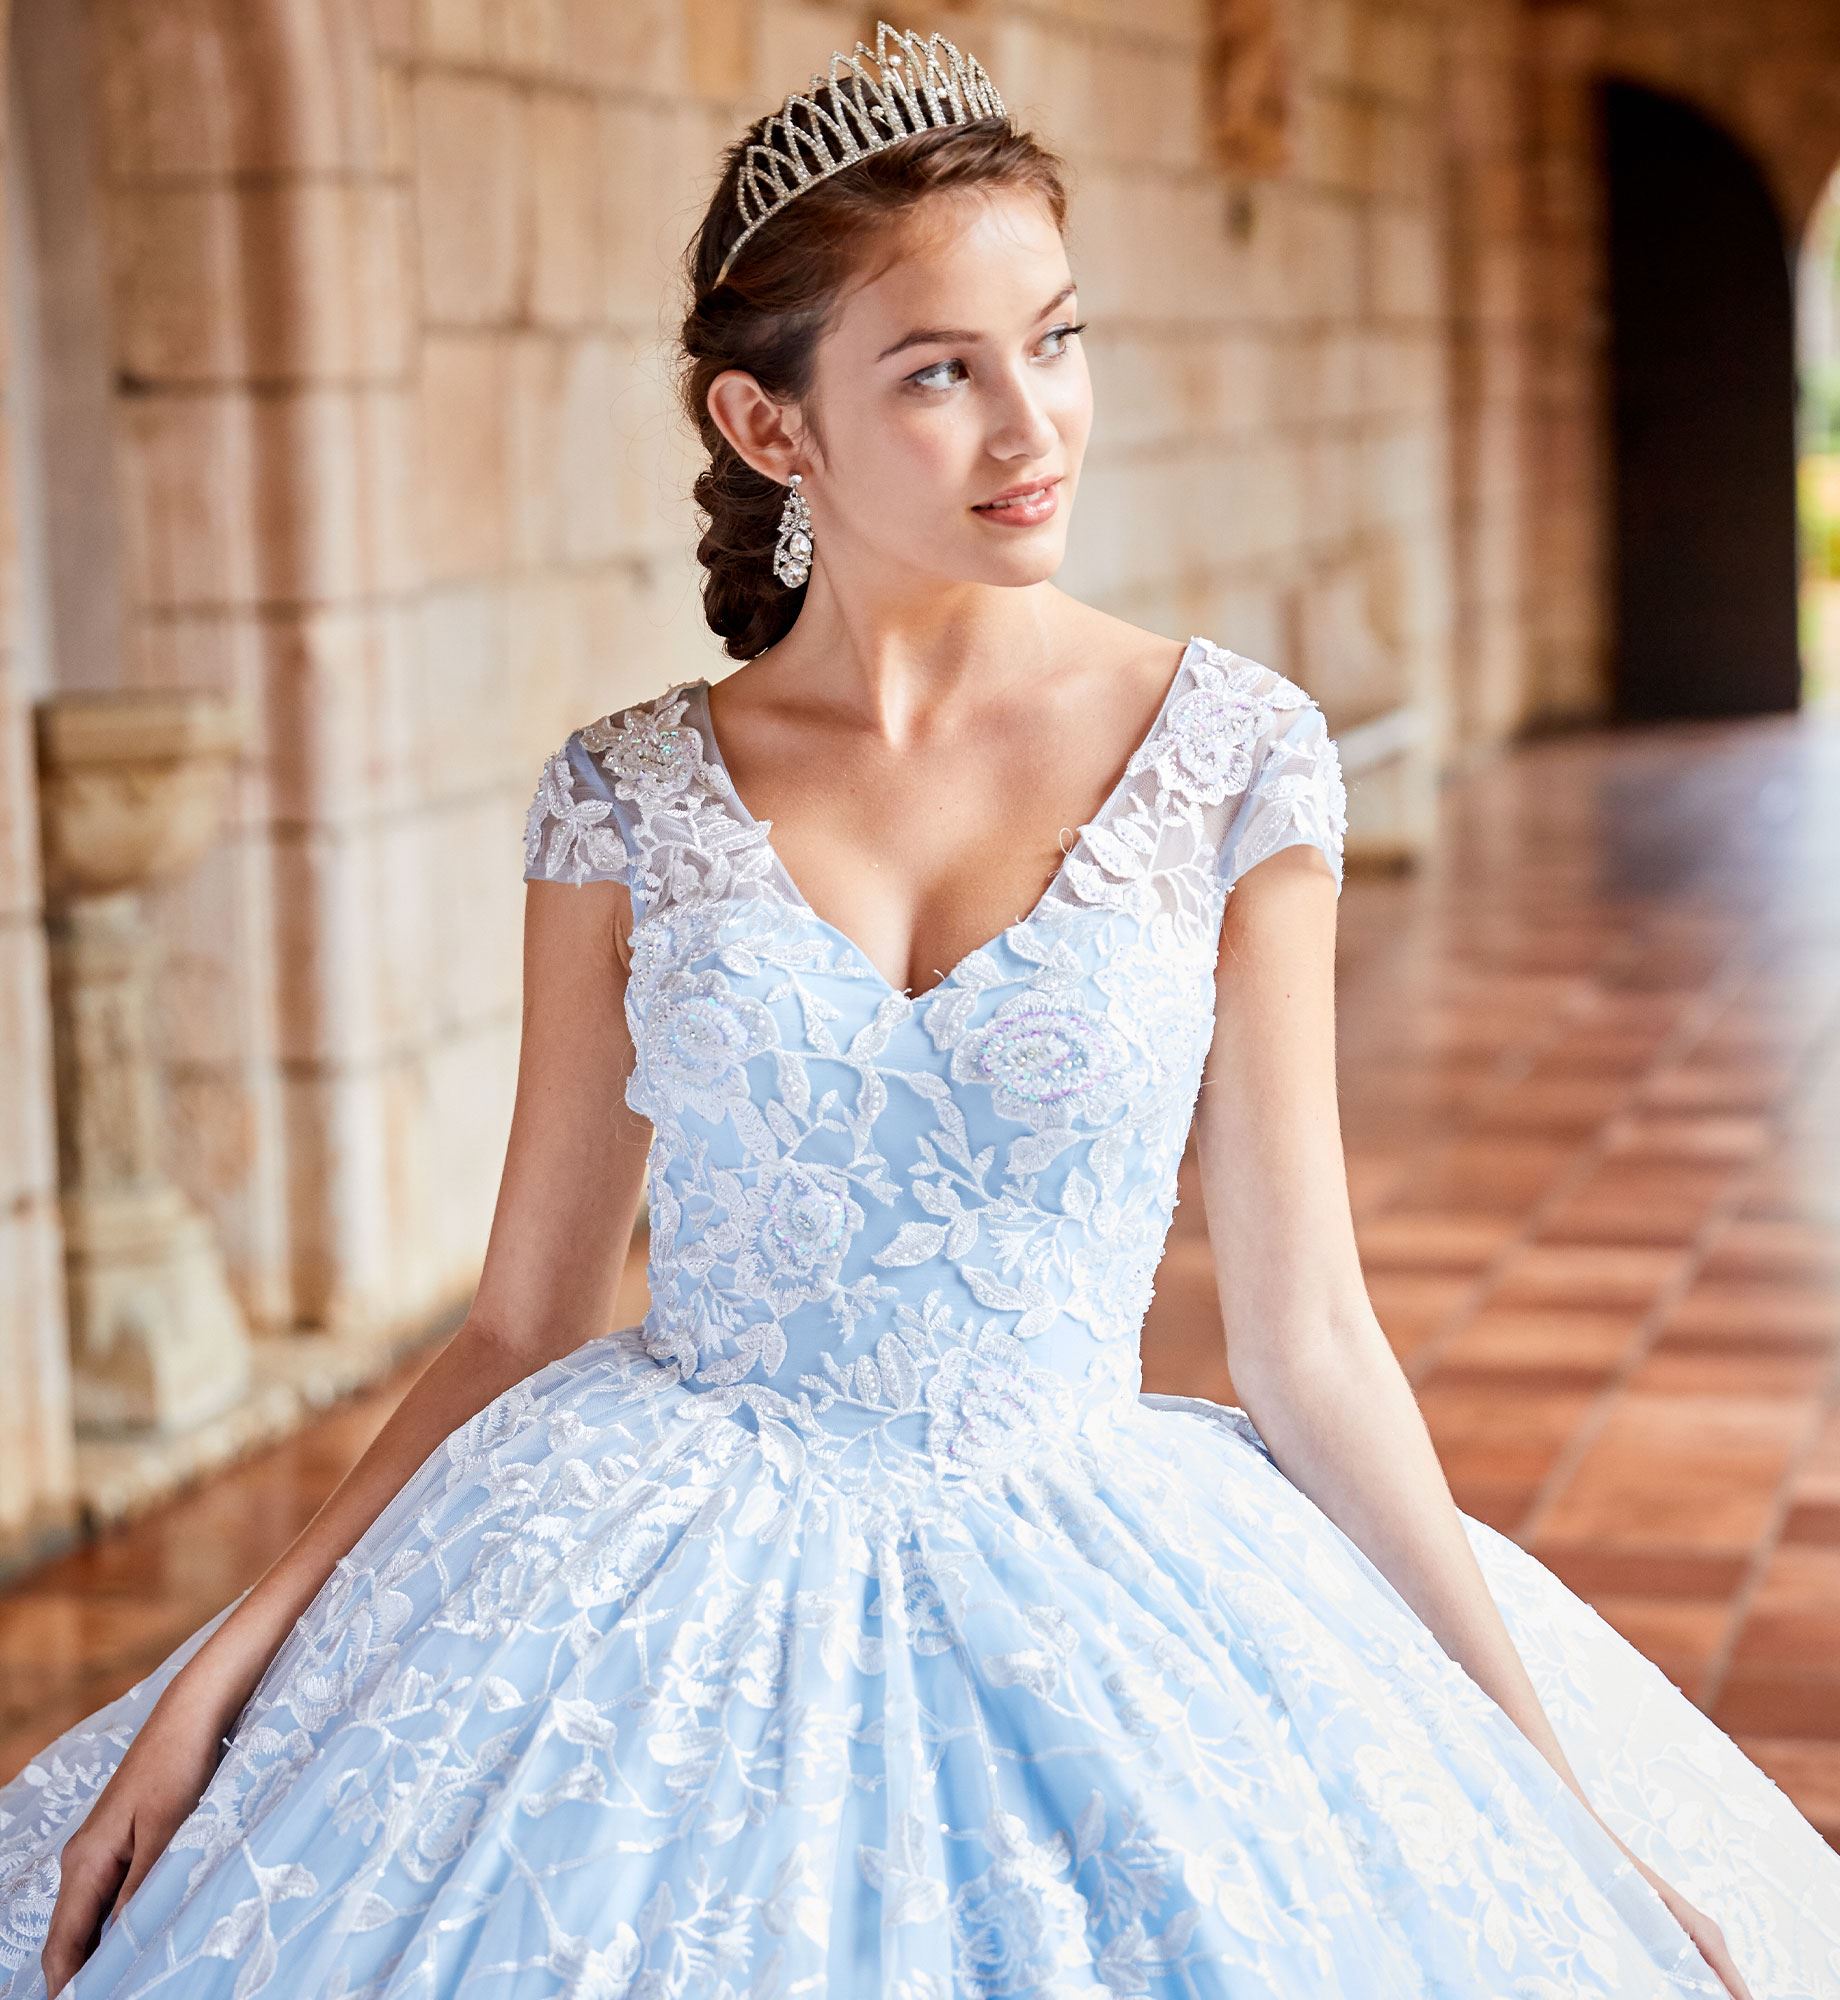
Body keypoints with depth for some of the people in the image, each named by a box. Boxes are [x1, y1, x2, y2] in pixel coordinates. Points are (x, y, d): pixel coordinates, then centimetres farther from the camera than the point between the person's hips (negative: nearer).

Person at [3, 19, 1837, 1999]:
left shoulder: (1229, 754, -2)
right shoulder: (628, 796, 0)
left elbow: (1304, 1340, 0)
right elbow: (523, 1320, 5)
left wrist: (1556, 1791, -4)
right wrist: (225, 1665, -4)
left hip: (1080, 1592, 0)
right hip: (664, 1594, 1)